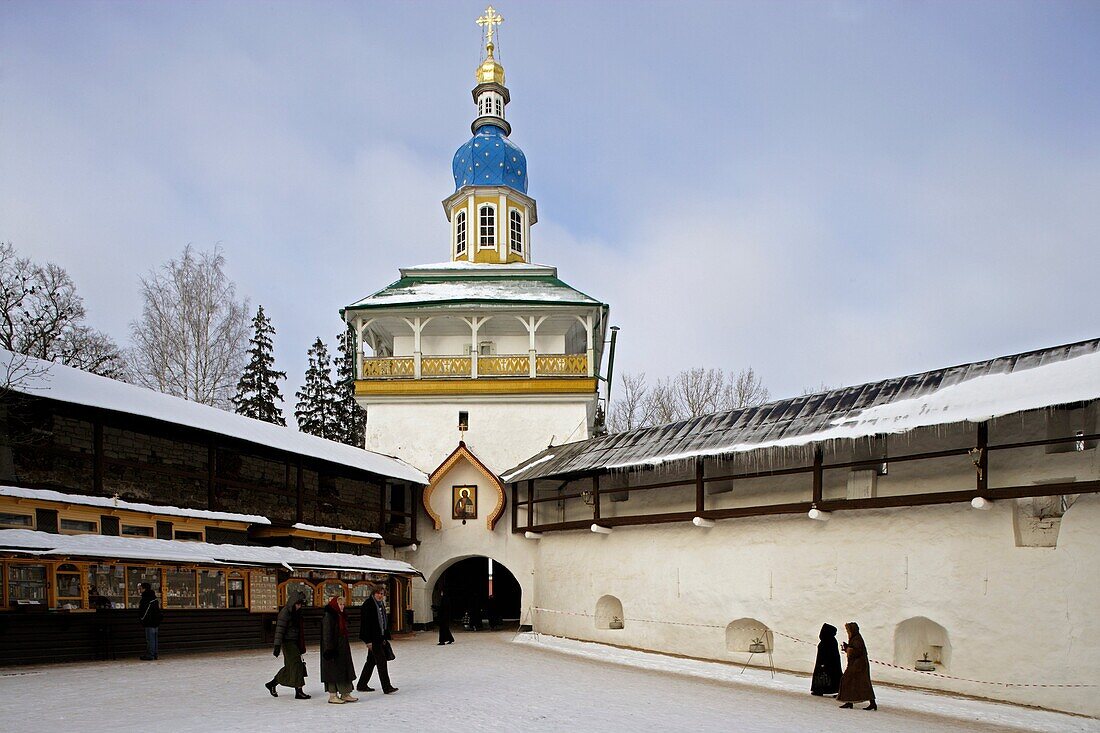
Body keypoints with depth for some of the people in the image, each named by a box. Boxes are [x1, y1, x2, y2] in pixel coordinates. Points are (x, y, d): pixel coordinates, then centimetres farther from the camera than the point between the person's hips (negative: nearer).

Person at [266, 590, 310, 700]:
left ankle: (272, 684, 27)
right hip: (287, 642, -9)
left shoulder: (296, 613, 12)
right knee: (296, 665, -9)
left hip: (295, 642, 9)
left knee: (289, 666, 14)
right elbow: (279, 629, -18)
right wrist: (277, 646, -22)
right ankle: (299, 691, -7)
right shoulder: (285, 612, -14)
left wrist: (301, 646, 23)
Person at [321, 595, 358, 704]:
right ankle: (332, 696, 5)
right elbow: (327, 634, -18)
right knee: (333, 669, -3)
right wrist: (329, 649, -22)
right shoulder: (328, 616, -14)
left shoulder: (342, 615, 13)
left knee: (346, 669, 10)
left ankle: (345, 694, 17)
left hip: (343, 647, 9)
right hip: (333, 648, -9)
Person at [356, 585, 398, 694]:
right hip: (372, 638, -9)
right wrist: (368, 640, -20)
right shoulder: (368, 604, -14)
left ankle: (362, 685, 24)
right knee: (382, 661, -9)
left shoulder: (381, 604, 14)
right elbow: (365, 623, -17)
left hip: (379, 637, 9)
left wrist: (385, 638, 18)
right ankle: (387, 687, -8)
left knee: (371, 661, 14)